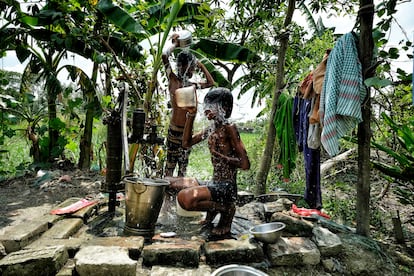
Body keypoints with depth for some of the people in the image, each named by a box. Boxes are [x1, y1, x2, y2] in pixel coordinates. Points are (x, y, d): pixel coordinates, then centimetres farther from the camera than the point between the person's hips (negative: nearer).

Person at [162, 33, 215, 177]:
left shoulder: (191, 85, 12)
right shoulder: (173, 79, -4)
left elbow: (210, 82, 23)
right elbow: (164, 56, -14)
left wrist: (201, 65, 18)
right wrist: (174, 44, 2)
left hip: (187, 130, 6)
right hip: (174, 129, -6)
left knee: (183, 163, 12)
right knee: (171, 162, 2)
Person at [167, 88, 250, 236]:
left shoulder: (229, 128, -13)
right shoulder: (212, 129, 11)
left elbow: (245, 164, -18)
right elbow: (187, 143, 7)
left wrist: (221, 156, -11)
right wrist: (191, 114, 3)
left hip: (226, 187, -9)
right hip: (213, 184, 9)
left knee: (185, 198, -31)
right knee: (170, 183, 12)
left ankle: (226, 209, -3)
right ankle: (213, 208, 14)